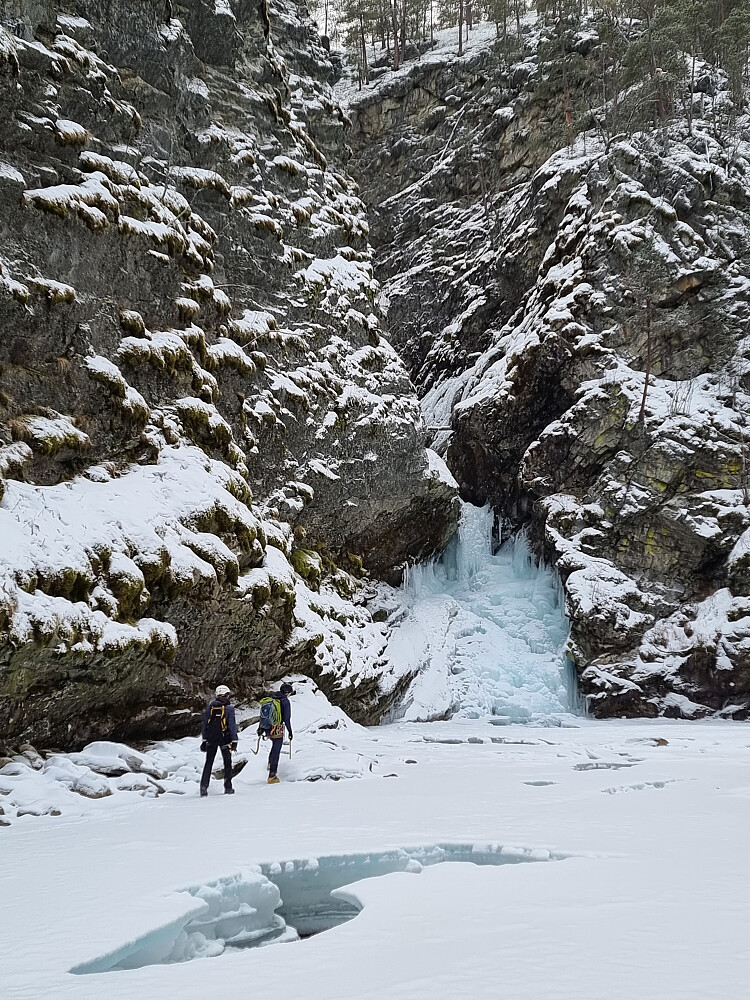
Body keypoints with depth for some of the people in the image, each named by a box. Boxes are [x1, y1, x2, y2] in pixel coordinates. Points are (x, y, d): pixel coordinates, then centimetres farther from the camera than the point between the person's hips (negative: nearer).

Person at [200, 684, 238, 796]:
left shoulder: (210, 706, 1)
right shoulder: (229, 708, -9)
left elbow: (205, 723, 6)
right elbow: (232, 725, -11)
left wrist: (204, 740, 13)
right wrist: (234, 741, -7)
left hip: (210, 739, 3)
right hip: (225, 739, -3)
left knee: (208, 763, 10)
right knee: (227, 763, 11)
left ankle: (204, 787, 2)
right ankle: (228, 787, 11)